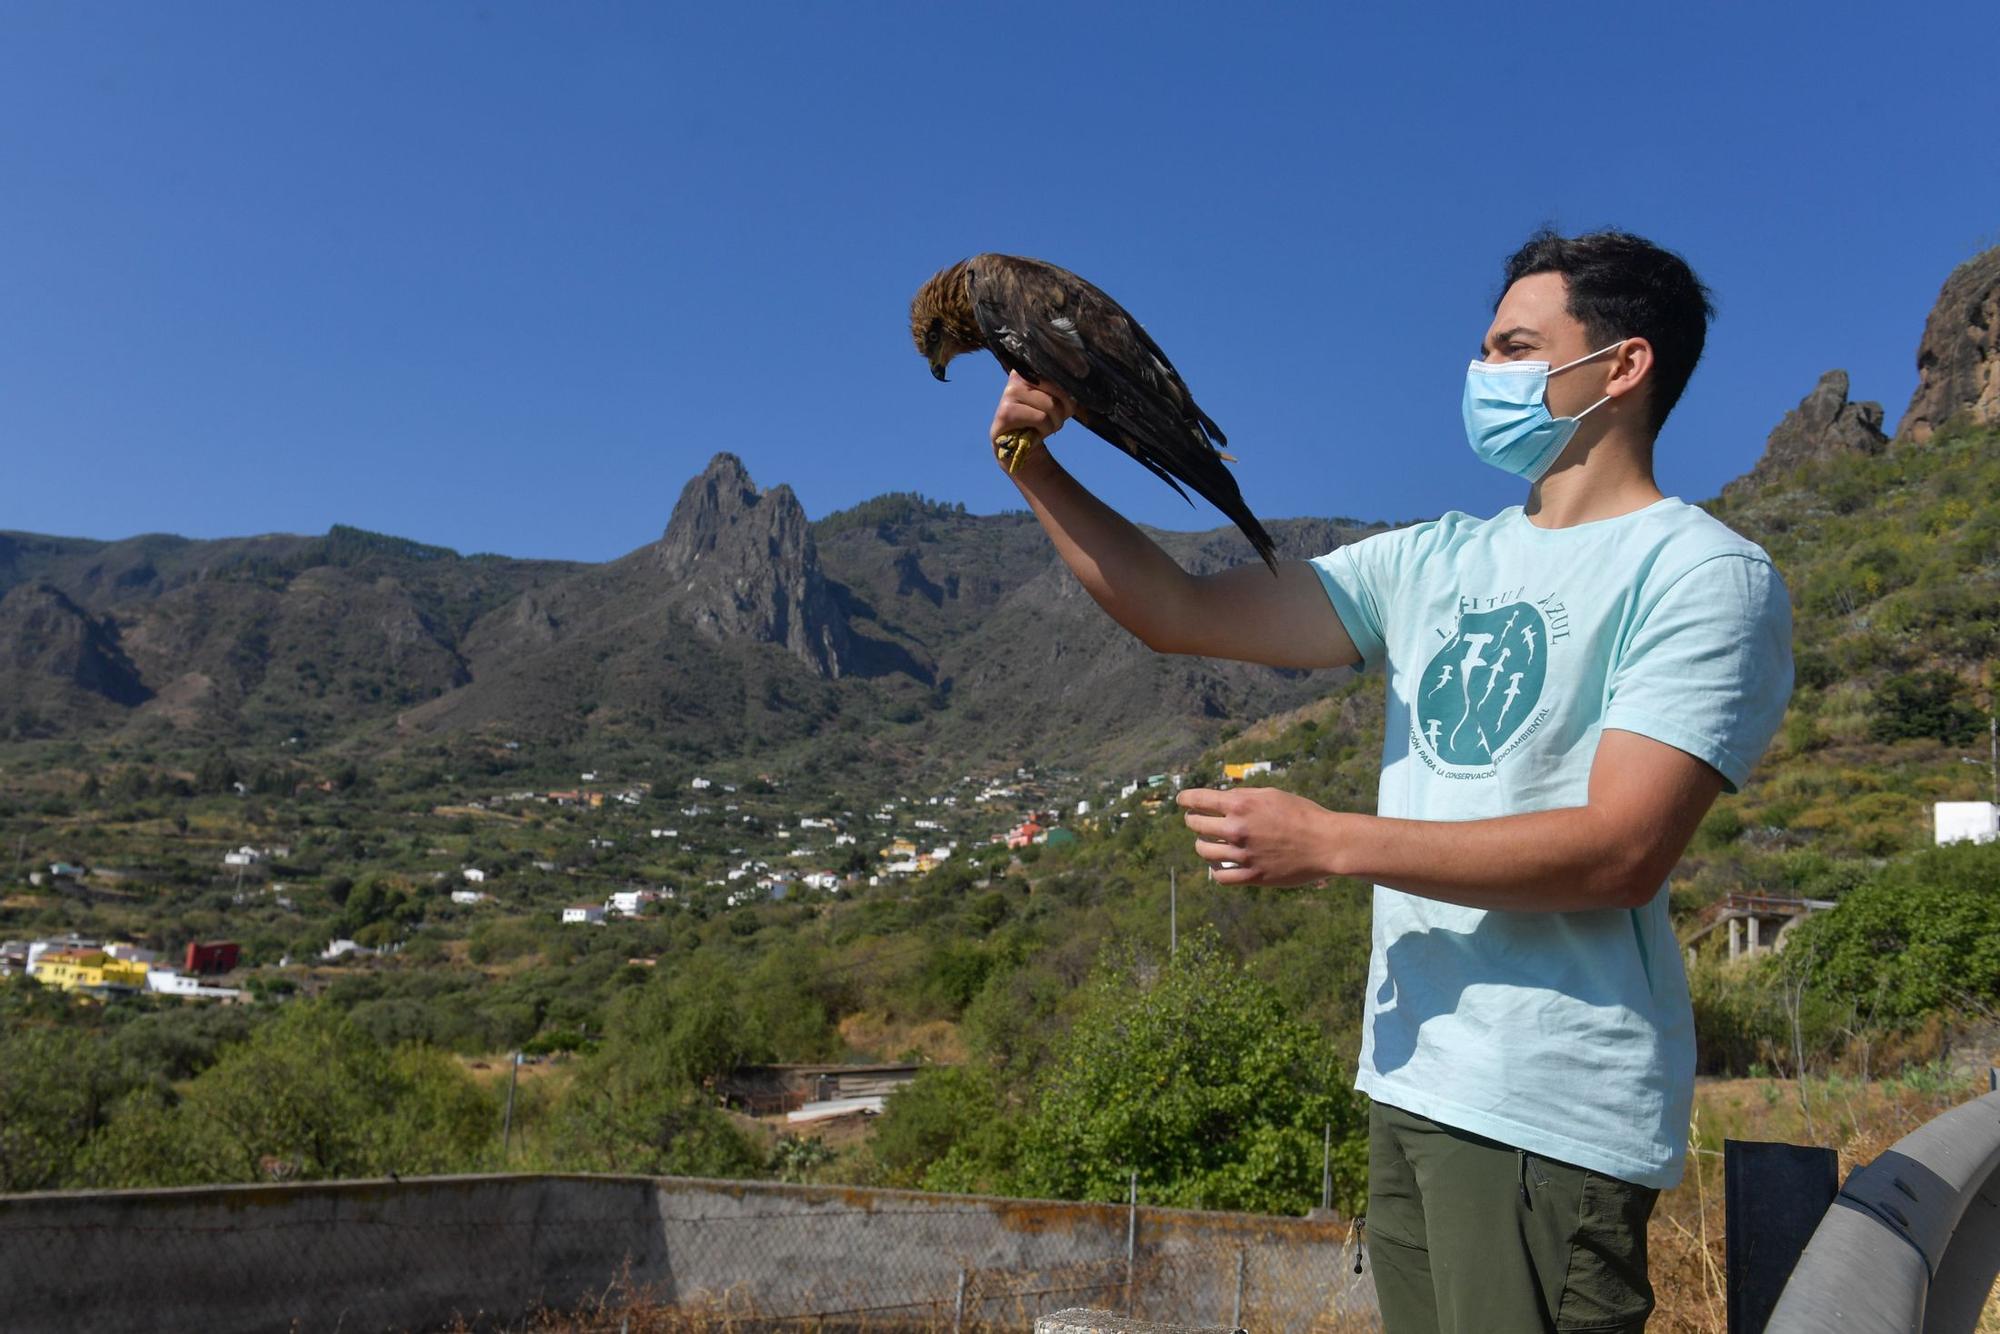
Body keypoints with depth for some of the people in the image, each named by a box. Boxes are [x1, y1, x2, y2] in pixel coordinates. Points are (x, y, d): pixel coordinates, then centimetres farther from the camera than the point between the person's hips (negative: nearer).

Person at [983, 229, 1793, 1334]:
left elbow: (1622, 850, -19)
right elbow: (1178, 613, 9)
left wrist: (1327, 843, -19)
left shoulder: (1703, 574, -7)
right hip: (1411, 1078, 7)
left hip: (1546, 1111, -6)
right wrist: (1035, 467, -1)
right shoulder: (1437, 561, 13)